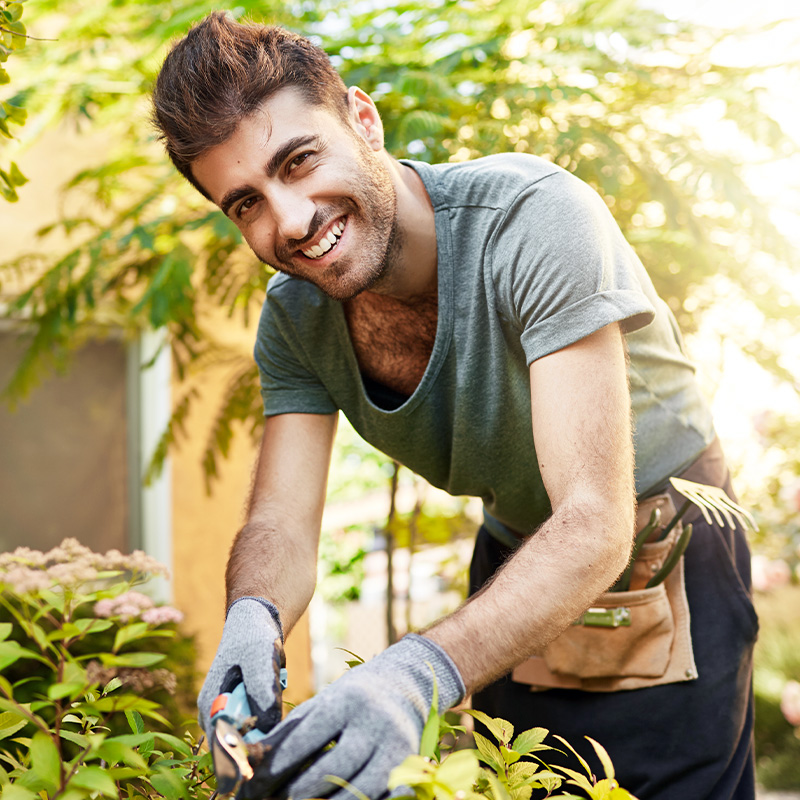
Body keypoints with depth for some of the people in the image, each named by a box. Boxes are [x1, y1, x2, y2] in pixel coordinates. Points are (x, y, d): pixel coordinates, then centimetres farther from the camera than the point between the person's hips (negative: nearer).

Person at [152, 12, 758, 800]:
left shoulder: (535, 217, -32)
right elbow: (280, 526, -15)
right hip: (516, 561, 5)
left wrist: (426, 669, -54)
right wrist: (252, 618, -41)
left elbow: (595, 523, -38)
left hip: (658, 554, -4)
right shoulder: (293, 320, -11)